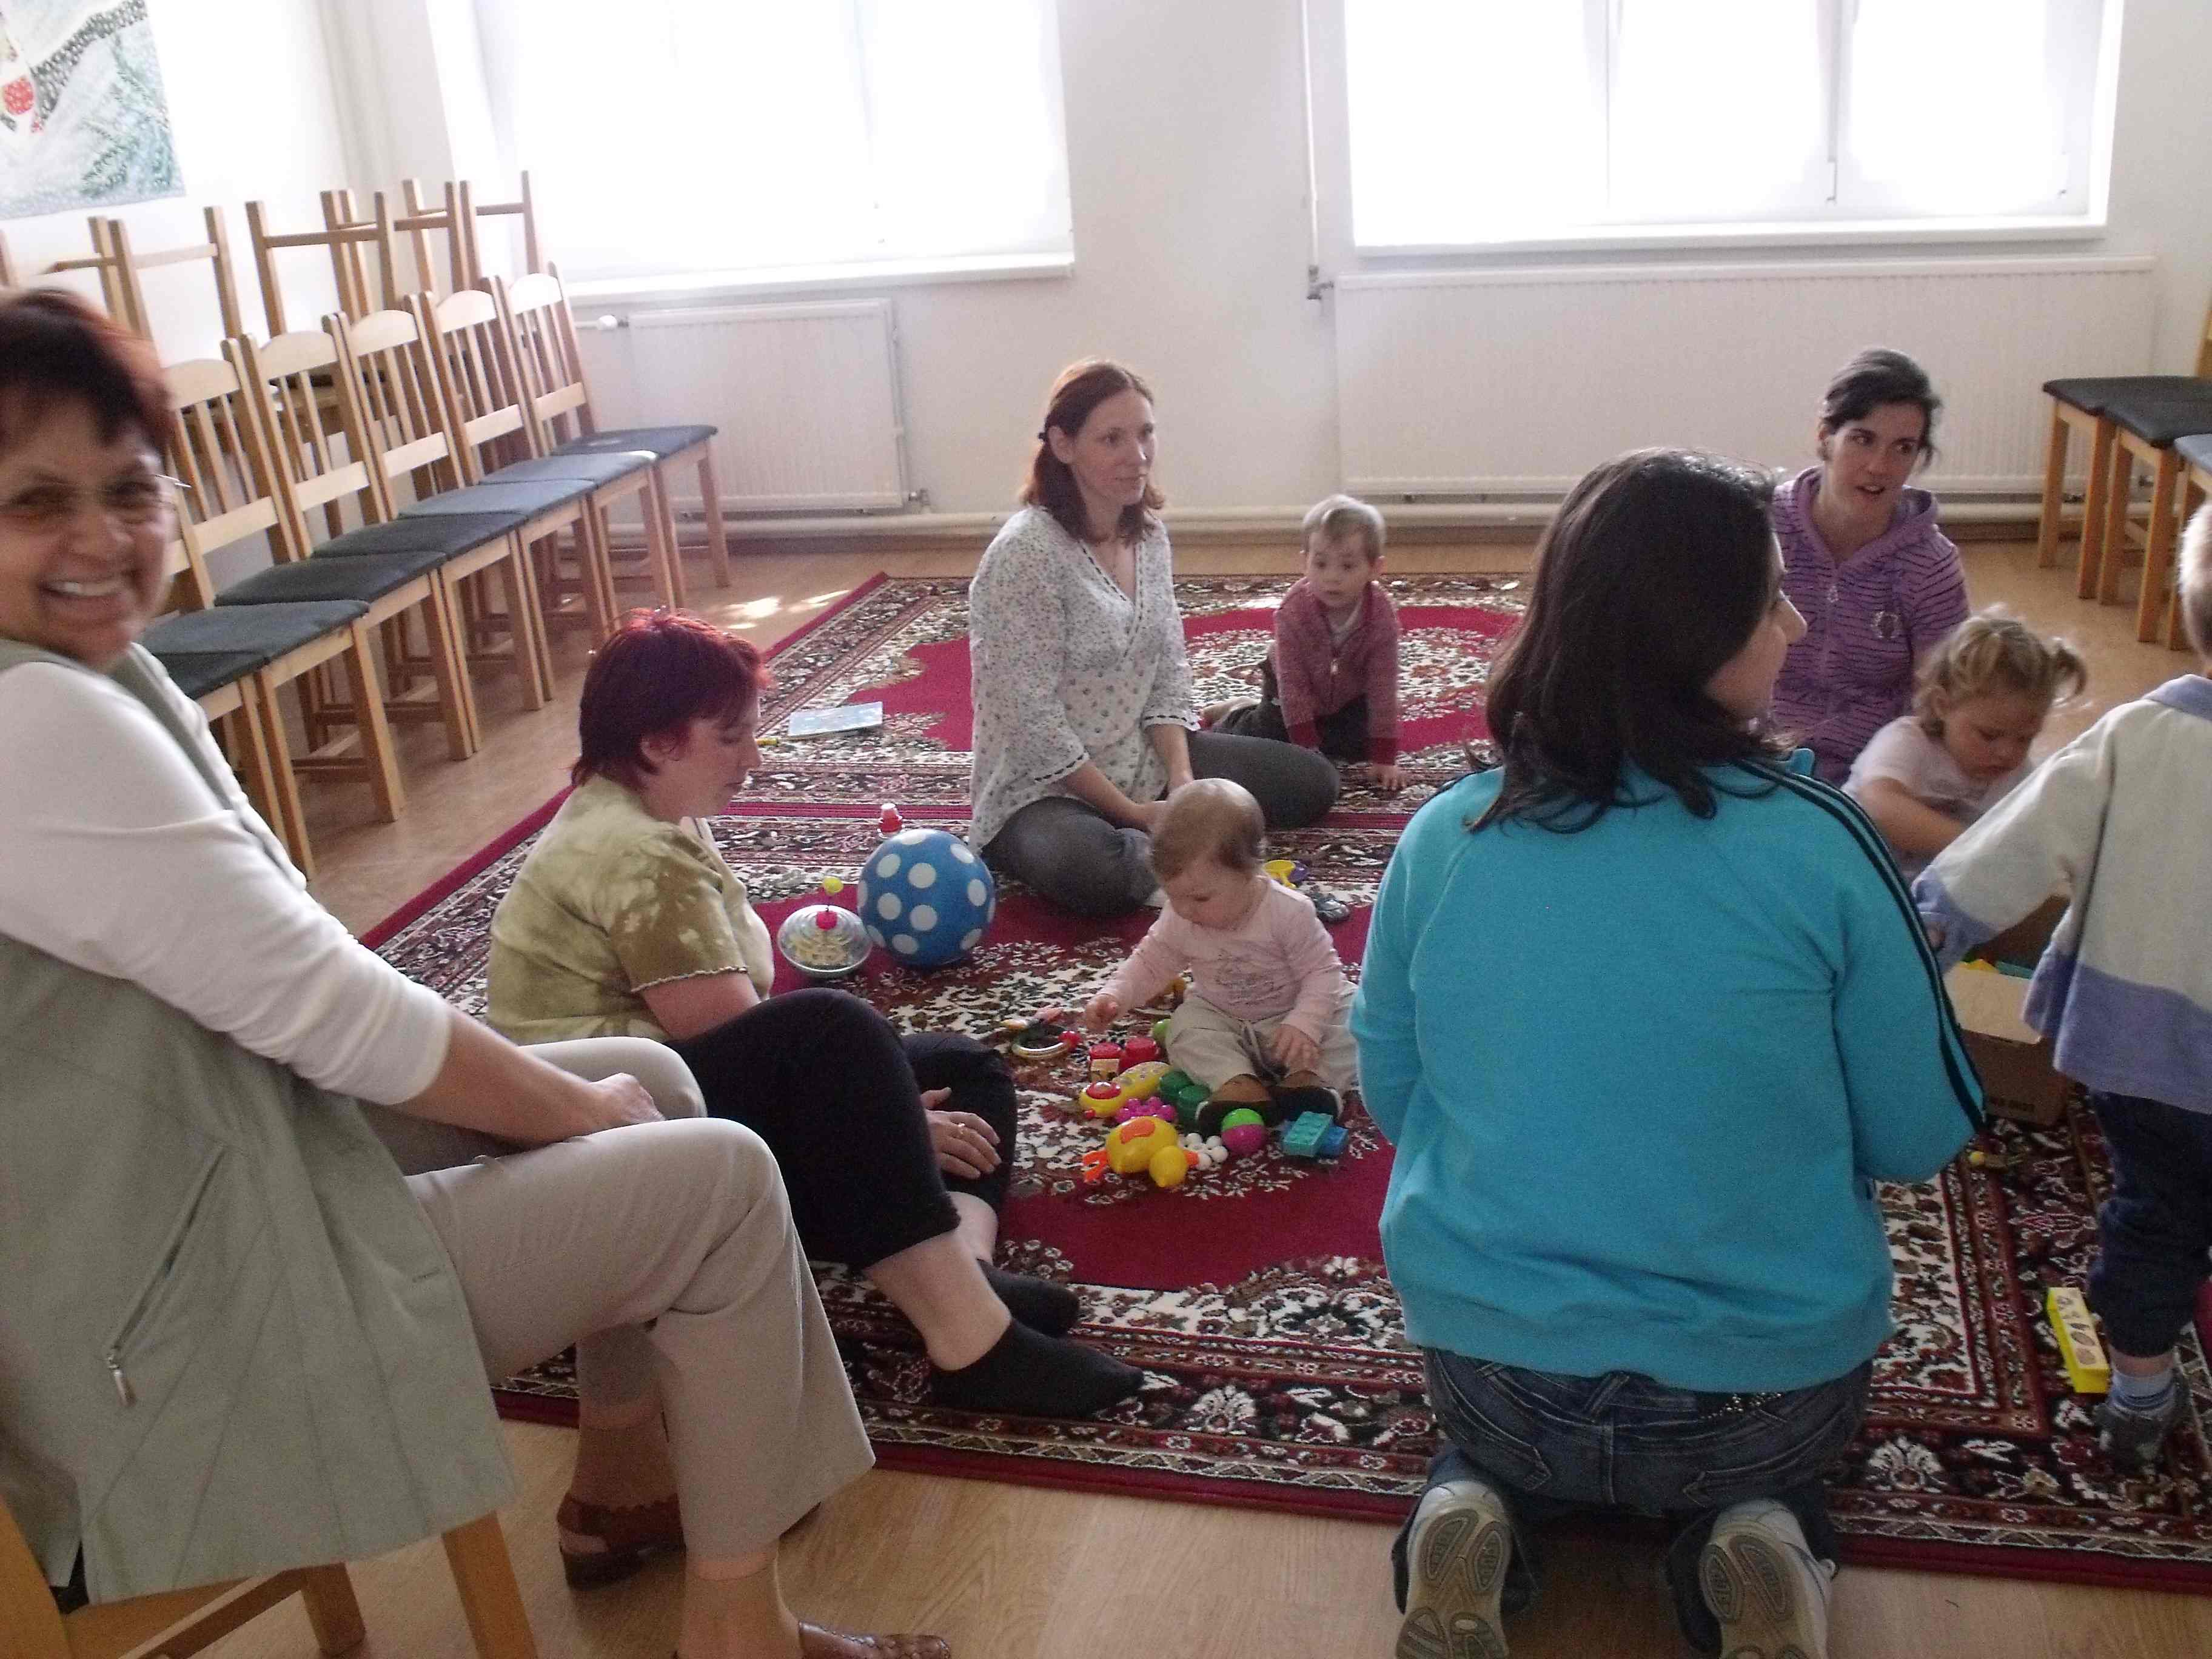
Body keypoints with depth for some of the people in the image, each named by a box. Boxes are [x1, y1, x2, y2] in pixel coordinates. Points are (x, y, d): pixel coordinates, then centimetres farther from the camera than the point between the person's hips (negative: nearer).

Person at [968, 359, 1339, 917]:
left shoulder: (1149, 534, 3)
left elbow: (1169, 676, 5)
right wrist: (1131, 811, -19)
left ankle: (1157, 846, 0)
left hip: (1145, 760, 8)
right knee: (1094, 874, -40)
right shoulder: (1024, 555, -21)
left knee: (1312, 782, 4)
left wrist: (1182, 780, -11)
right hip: (1045, 787, -8)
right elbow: (1033, 723, -22)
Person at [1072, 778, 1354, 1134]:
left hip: (1288, 1017, -3)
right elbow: (1150, 962, 0)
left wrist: (1305, 1023, -37)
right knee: (1186, 1028, -23)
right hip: (1221, 1018, 4)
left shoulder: (1288, 912, -27)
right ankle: (1238, 1084, -36)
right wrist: (1115, 996, -17)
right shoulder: (1180, 920, -14)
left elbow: (1322, 971, -22)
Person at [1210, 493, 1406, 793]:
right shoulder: (1293, 611, -35)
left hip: (1349, 696, 2)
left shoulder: (1382, 616, -32)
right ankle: (1235, 715, 20)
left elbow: (1383, 690, -27)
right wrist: (1308, 749, -31)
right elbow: (1293, 685, -30)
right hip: (1289, 690, -2)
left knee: (1357, 746, -12)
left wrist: (1384, 759, -28)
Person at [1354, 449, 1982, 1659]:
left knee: (1500, 1450, 36)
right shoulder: (1816, 843, -17)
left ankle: (1471, 1520, 4)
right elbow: (1919, 1141, -6)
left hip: (1491, 1371, 1)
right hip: (1761, 1392, -1)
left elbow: (1389, 1096, 4)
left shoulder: (1442, 840, -9)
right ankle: (1751, 1543, 3)